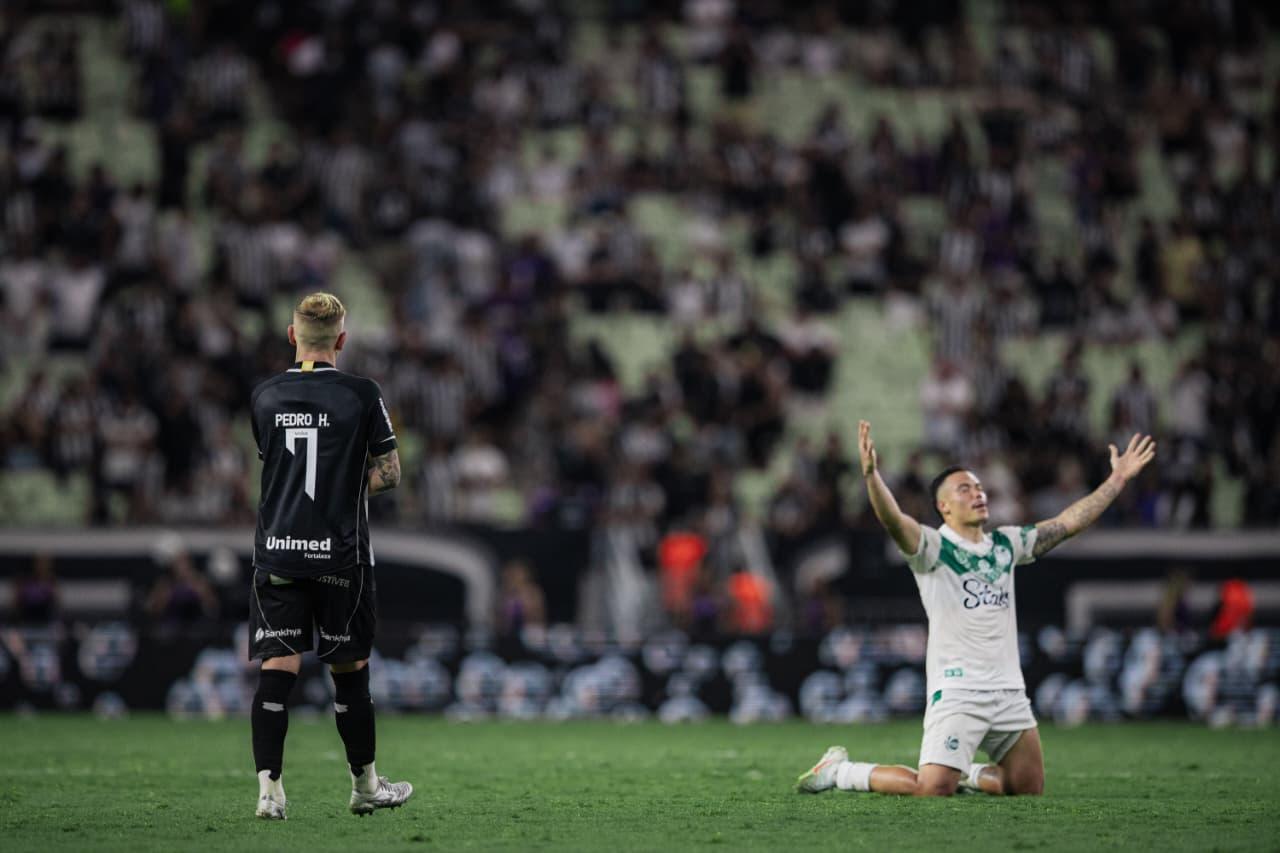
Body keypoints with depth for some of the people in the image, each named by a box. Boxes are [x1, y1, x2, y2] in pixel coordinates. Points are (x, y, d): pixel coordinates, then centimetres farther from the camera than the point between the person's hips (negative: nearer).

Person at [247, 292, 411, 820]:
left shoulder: (265, 397, 4)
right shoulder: (362, 395, -6)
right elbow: (389, 475, -2)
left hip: (277, 553, 2)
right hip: (340, 554, -2)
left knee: (276, 670, -2)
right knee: (350, 669, 10)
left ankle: (269, 790, -11)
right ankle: (365, 785, 23)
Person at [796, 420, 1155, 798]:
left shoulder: (1006, 545, 14)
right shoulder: (933, 547, -5)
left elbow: (1069, 522, 18)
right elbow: (894, 521, -24)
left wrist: (1118, 479, 17)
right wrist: (871, 475, -41)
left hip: (1009, 691, 7)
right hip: (957, 691, -6)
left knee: (1030, 787, 7)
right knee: (932, 789, -18)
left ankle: (965, 774, 33)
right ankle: (841, 771, 3)